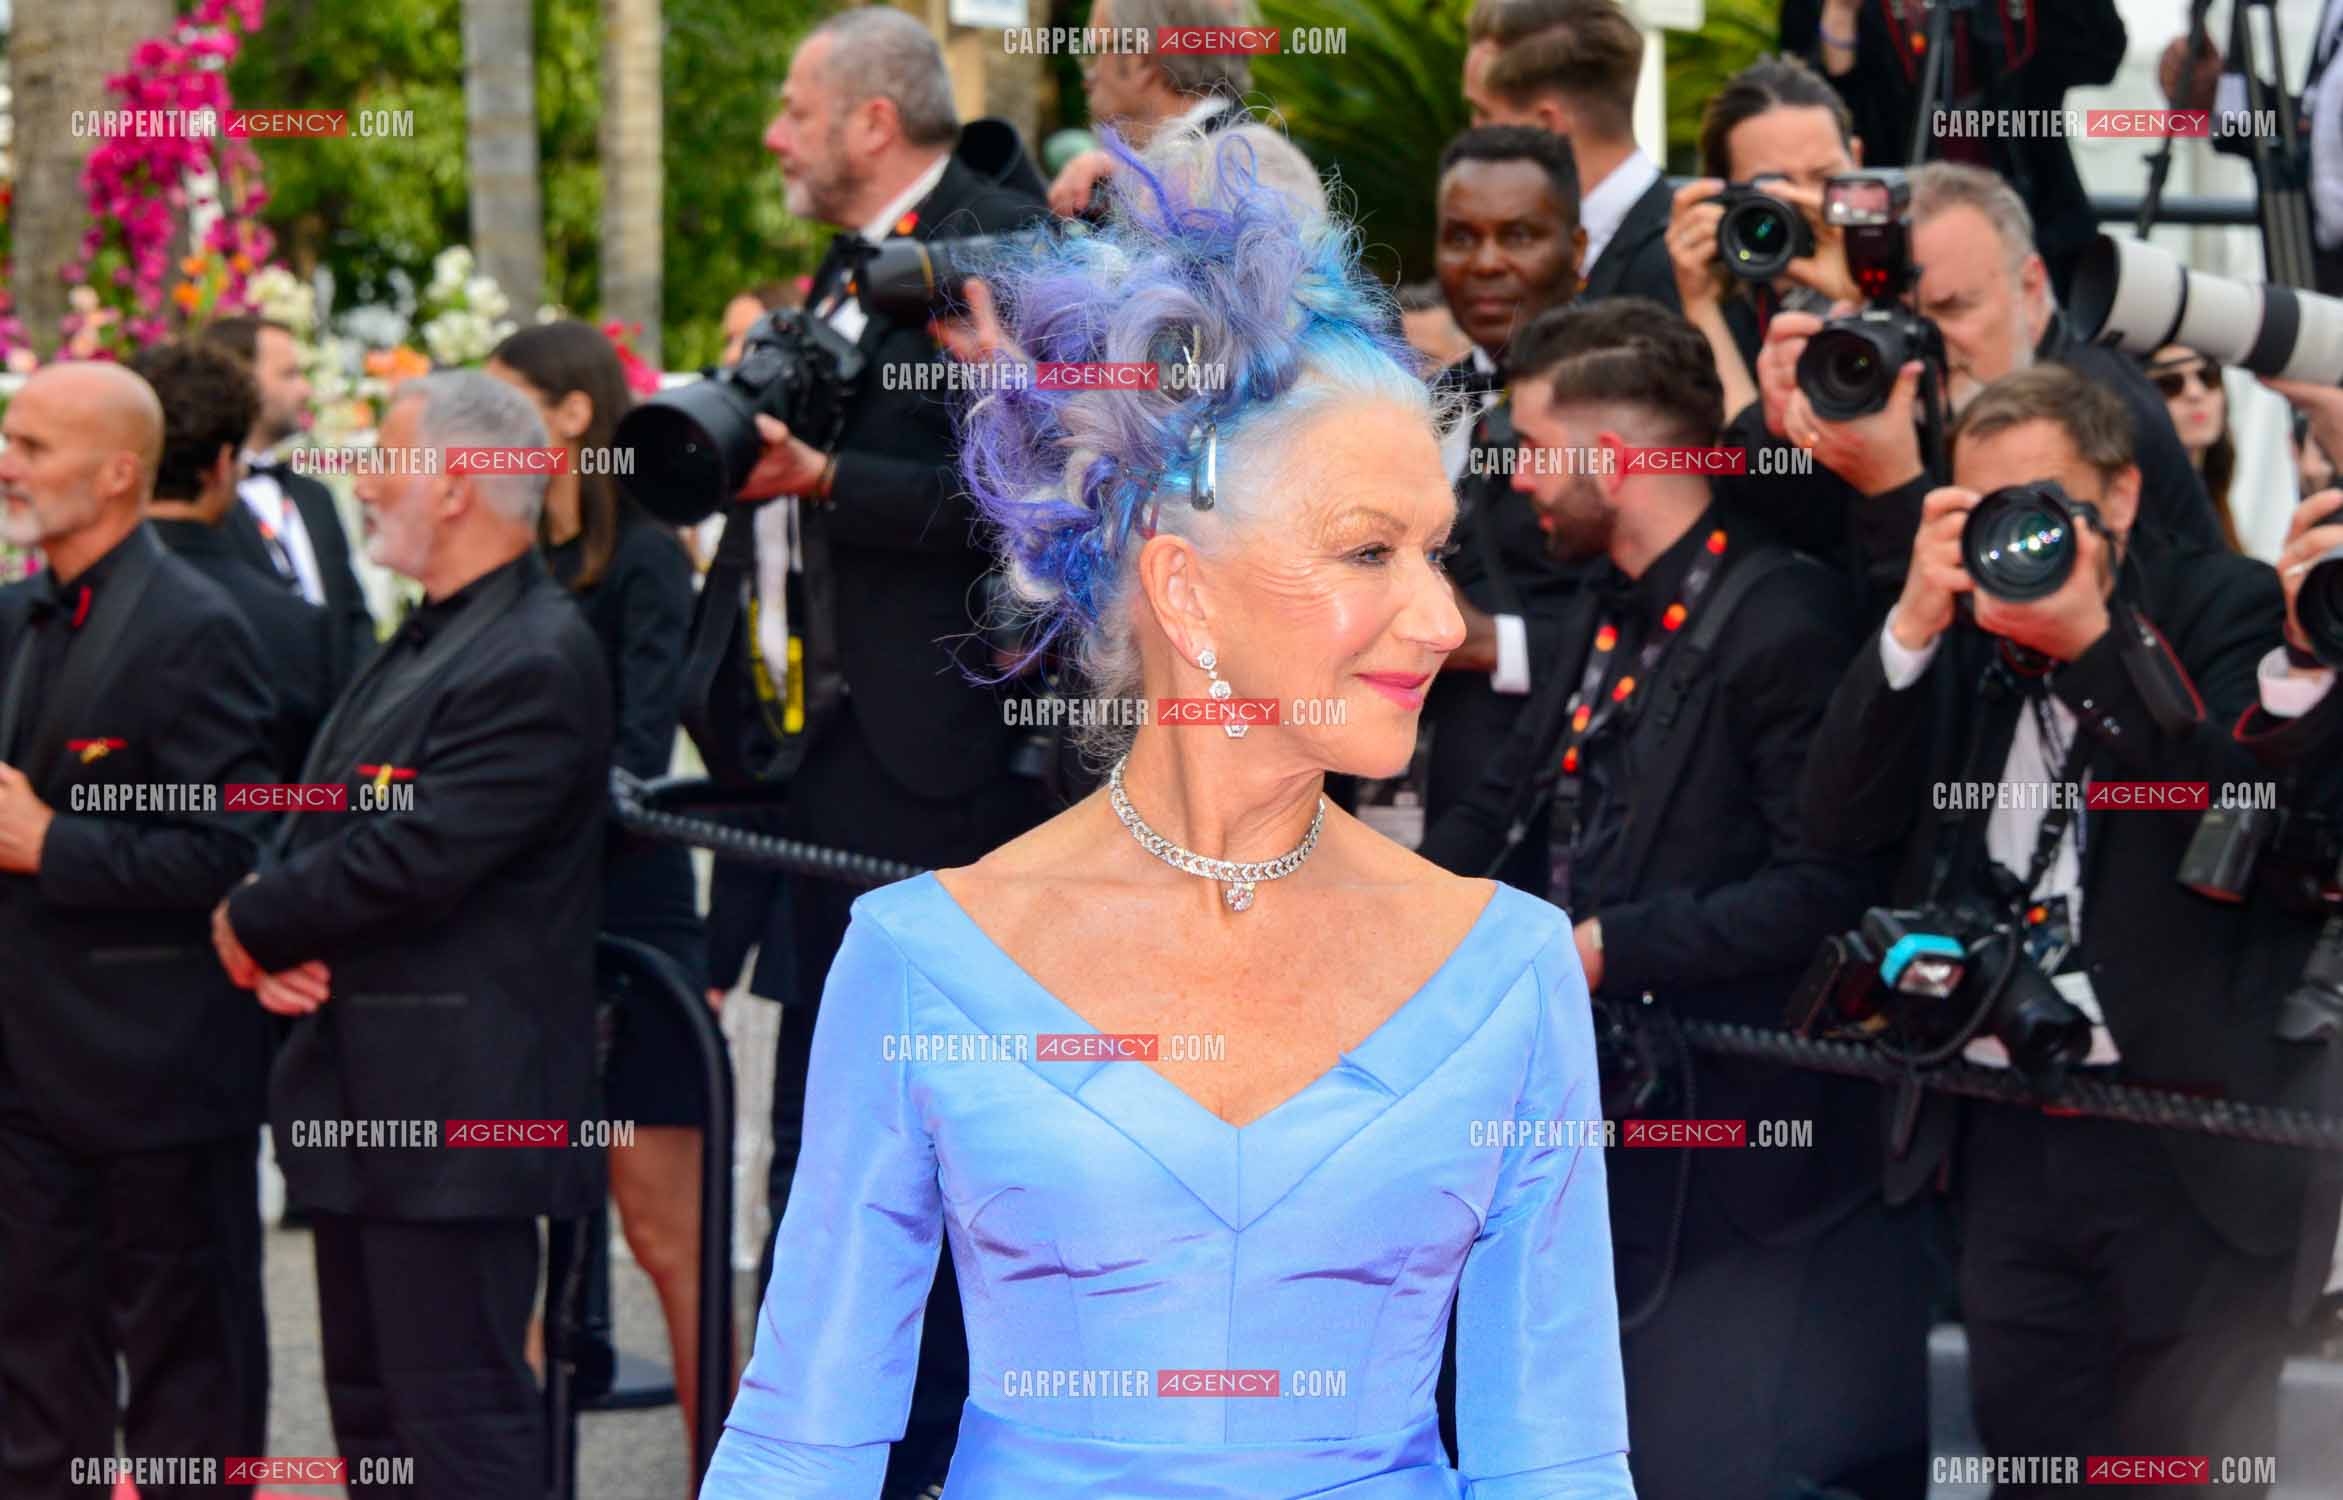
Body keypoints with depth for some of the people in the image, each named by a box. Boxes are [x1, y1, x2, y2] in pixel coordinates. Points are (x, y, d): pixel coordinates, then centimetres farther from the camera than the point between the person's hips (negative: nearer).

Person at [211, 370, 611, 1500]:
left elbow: (411, 858, -23)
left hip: (452, 1108, -10)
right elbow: (320, 827, 18)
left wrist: (252, 922, -9)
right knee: (370, 1407, 16)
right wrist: (277, 947, -3)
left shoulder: (535, 663, -17)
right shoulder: (427, 641, 17)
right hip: (364, 1099, 10)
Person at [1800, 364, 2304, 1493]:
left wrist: (2094, 640, -20)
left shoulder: (2219, 607, -1)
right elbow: (1836, 822, 0)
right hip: (2002, 1138, 4)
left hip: (2180, 1143, -4)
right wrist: (1916, 622, -11)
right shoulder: (1948, 637, 10)